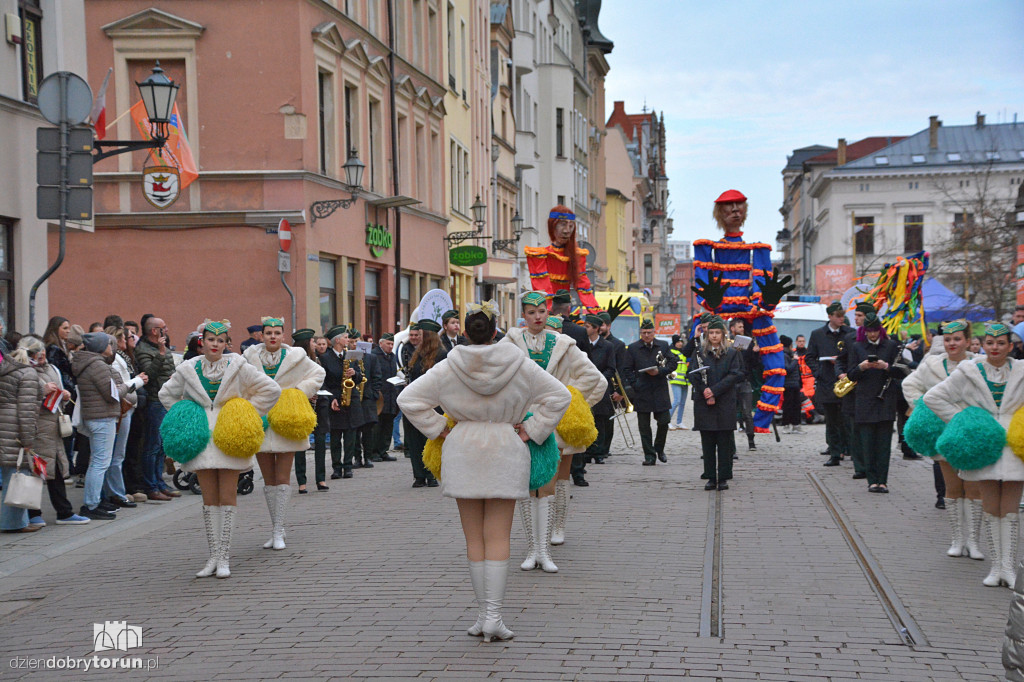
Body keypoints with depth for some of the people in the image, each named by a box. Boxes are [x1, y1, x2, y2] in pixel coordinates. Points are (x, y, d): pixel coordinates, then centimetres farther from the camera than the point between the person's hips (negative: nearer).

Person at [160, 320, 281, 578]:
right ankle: (214, 556, 7)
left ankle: (224, 558, 1)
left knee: (227, 497, -3)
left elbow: (271, 389, 1)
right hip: (202, 436, 2)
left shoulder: (238, 367, -2)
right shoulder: (188, 370, 4)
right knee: (209, 499, 3)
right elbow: (166, 394, 21)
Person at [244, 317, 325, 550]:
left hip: (285, 422, -2)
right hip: (260, 421, 2)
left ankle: (278, 531, -2)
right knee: (268, 480, 7)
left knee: (282, 479, -4)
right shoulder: (250, 357, 2)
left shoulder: (295, 357, -1)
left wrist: (301, 391, -2)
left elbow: (318, 373, 12)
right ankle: (276, 529, 16)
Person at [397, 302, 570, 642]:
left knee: (474, 538, 9)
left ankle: (483, 614, 13)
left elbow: (408, 399, -4)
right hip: (505, 456, -1)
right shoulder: (519, 365, -4)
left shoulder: (448, 368, -4)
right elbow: (558, 395, -1)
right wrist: (530, 430, 2)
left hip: (463, 456, 1)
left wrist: (439, 430, 2)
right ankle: (493, 618, -6)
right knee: (498, 537, 0)